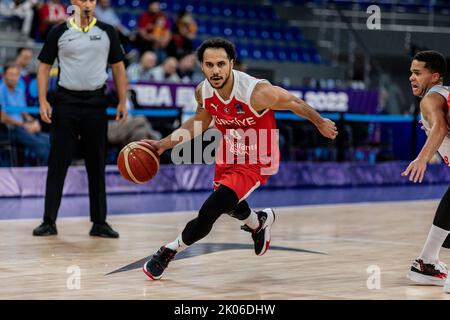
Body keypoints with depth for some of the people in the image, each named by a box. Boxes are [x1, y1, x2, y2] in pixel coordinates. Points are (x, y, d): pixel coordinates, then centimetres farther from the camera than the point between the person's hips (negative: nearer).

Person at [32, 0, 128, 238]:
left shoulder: (107, 32, 6)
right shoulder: (59, 32, 2)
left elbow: (118, 67, 9)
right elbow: (44, 67, 4)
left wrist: (122, 102, 2)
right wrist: (43, 101, -6)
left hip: (96, 102, 1)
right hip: (65, 102, -1)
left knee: (97, 166, 6)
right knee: (57, 164, -1)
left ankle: (99, 223, 13)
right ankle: (49, 221, 5)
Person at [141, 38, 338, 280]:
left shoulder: (257, 92, -34)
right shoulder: (203, 92, -17)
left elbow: (294, 103, -15)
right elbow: (200, 122, 6)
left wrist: (320, 123, 2)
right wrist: (164, 144, -3)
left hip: (256, 162, -6)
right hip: (228, 156, 6)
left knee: (208, 213, -18)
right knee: (229, 204, 30)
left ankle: (169, 251, 6)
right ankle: (260, 222, 64)